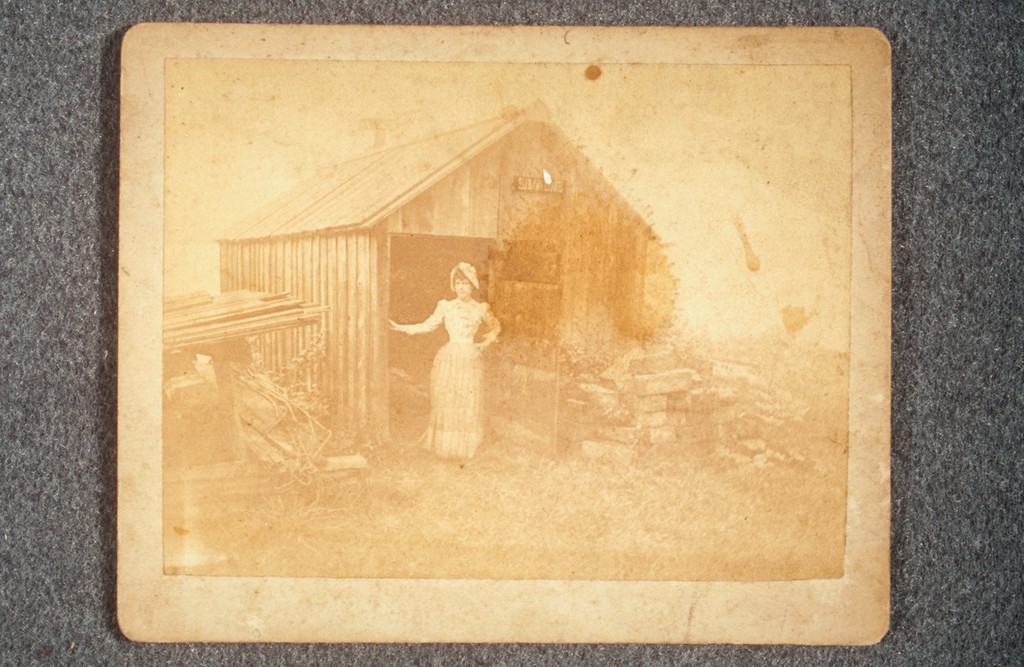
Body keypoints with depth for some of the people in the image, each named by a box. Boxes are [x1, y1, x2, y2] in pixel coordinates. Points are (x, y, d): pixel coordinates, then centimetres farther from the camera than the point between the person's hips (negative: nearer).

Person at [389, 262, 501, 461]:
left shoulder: (481, 309, 2)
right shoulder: (446, 306, 2)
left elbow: (495, 327, 18)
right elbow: (428, 325, 8)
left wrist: (486, 341, 2)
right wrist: (401, 328, 1)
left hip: (470, 360, 0)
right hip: (449, 360, 0)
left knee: (468, 405, 3)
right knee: (445, 404, 2)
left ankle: (464, 449, 15)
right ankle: (444, 446, 15)